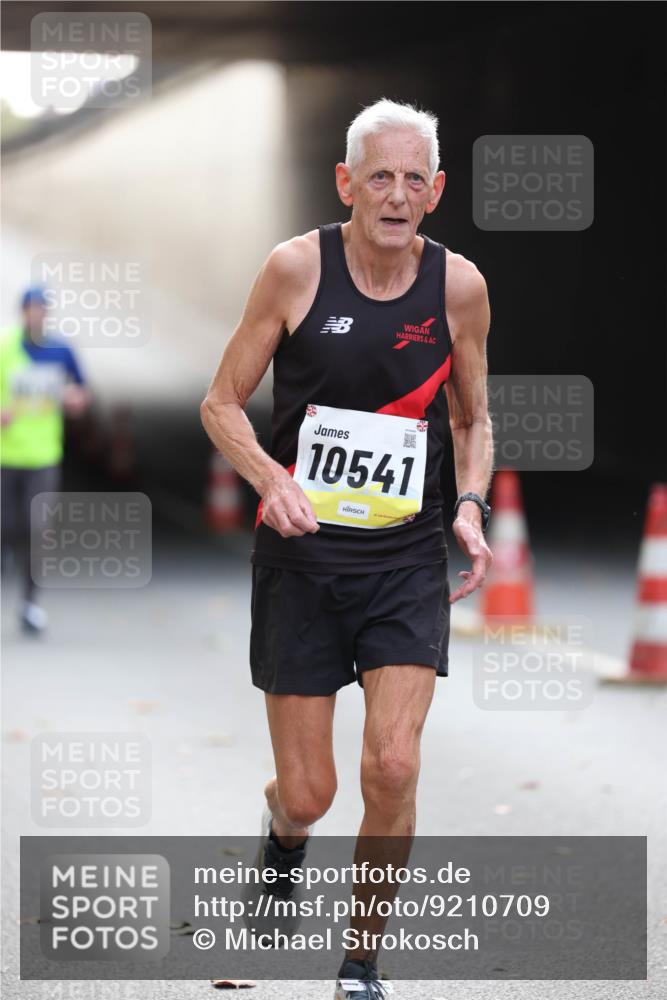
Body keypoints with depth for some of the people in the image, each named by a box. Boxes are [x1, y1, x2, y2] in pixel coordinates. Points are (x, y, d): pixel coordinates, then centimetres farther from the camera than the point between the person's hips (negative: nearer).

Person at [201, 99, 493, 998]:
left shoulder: (458, 285, -2)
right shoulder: (298, 267, -8)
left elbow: (473, 421, 13)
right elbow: (222, 403, -1)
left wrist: (471, 505, -5)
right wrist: (272, 479, -19)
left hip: (408, 559, 1)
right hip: (302, 552, -1)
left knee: (393, 767, -14)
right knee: (309, 794, 1)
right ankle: (283, 830, 42)